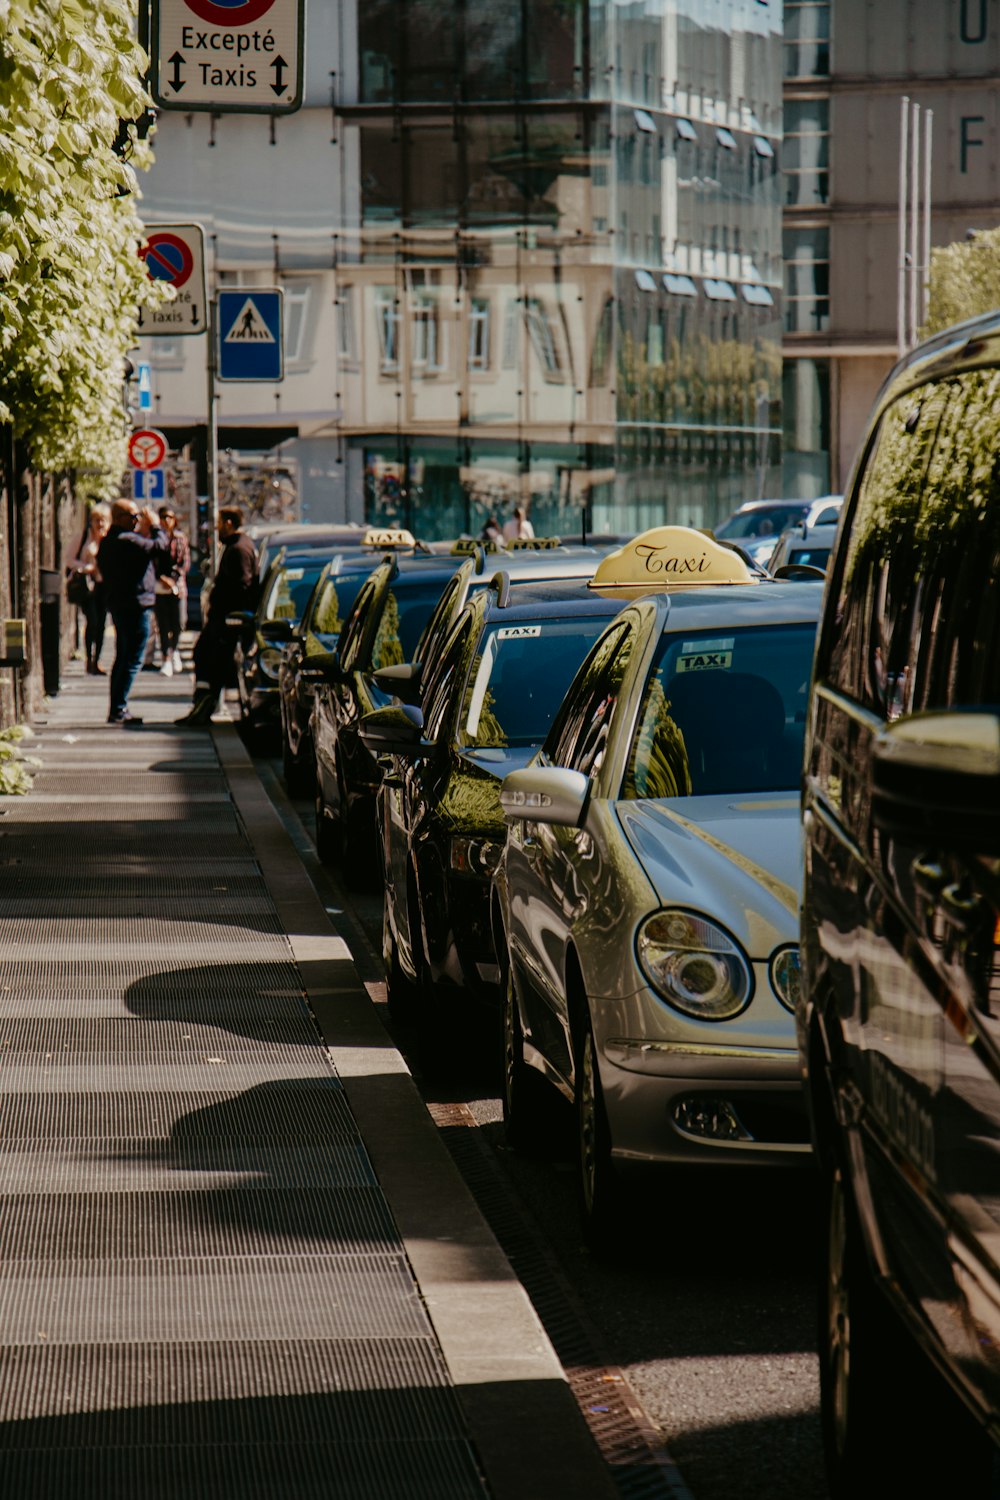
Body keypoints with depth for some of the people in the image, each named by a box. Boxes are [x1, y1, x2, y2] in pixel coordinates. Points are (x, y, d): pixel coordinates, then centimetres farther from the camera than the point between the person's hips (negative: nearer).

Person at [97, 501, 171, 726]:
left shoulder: (108, 543, 14)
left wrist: (145, 531, 18)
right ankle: (118, 709, -9)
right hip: (135, 606, -10)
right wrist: (155, 526, -7)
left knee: (122, 659, 16)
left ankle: (116, 709, 19)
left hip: (118, 604, 10)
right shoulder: (127, 541, -18)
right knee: (132, 660, -7)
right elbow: (161, 548, -21)